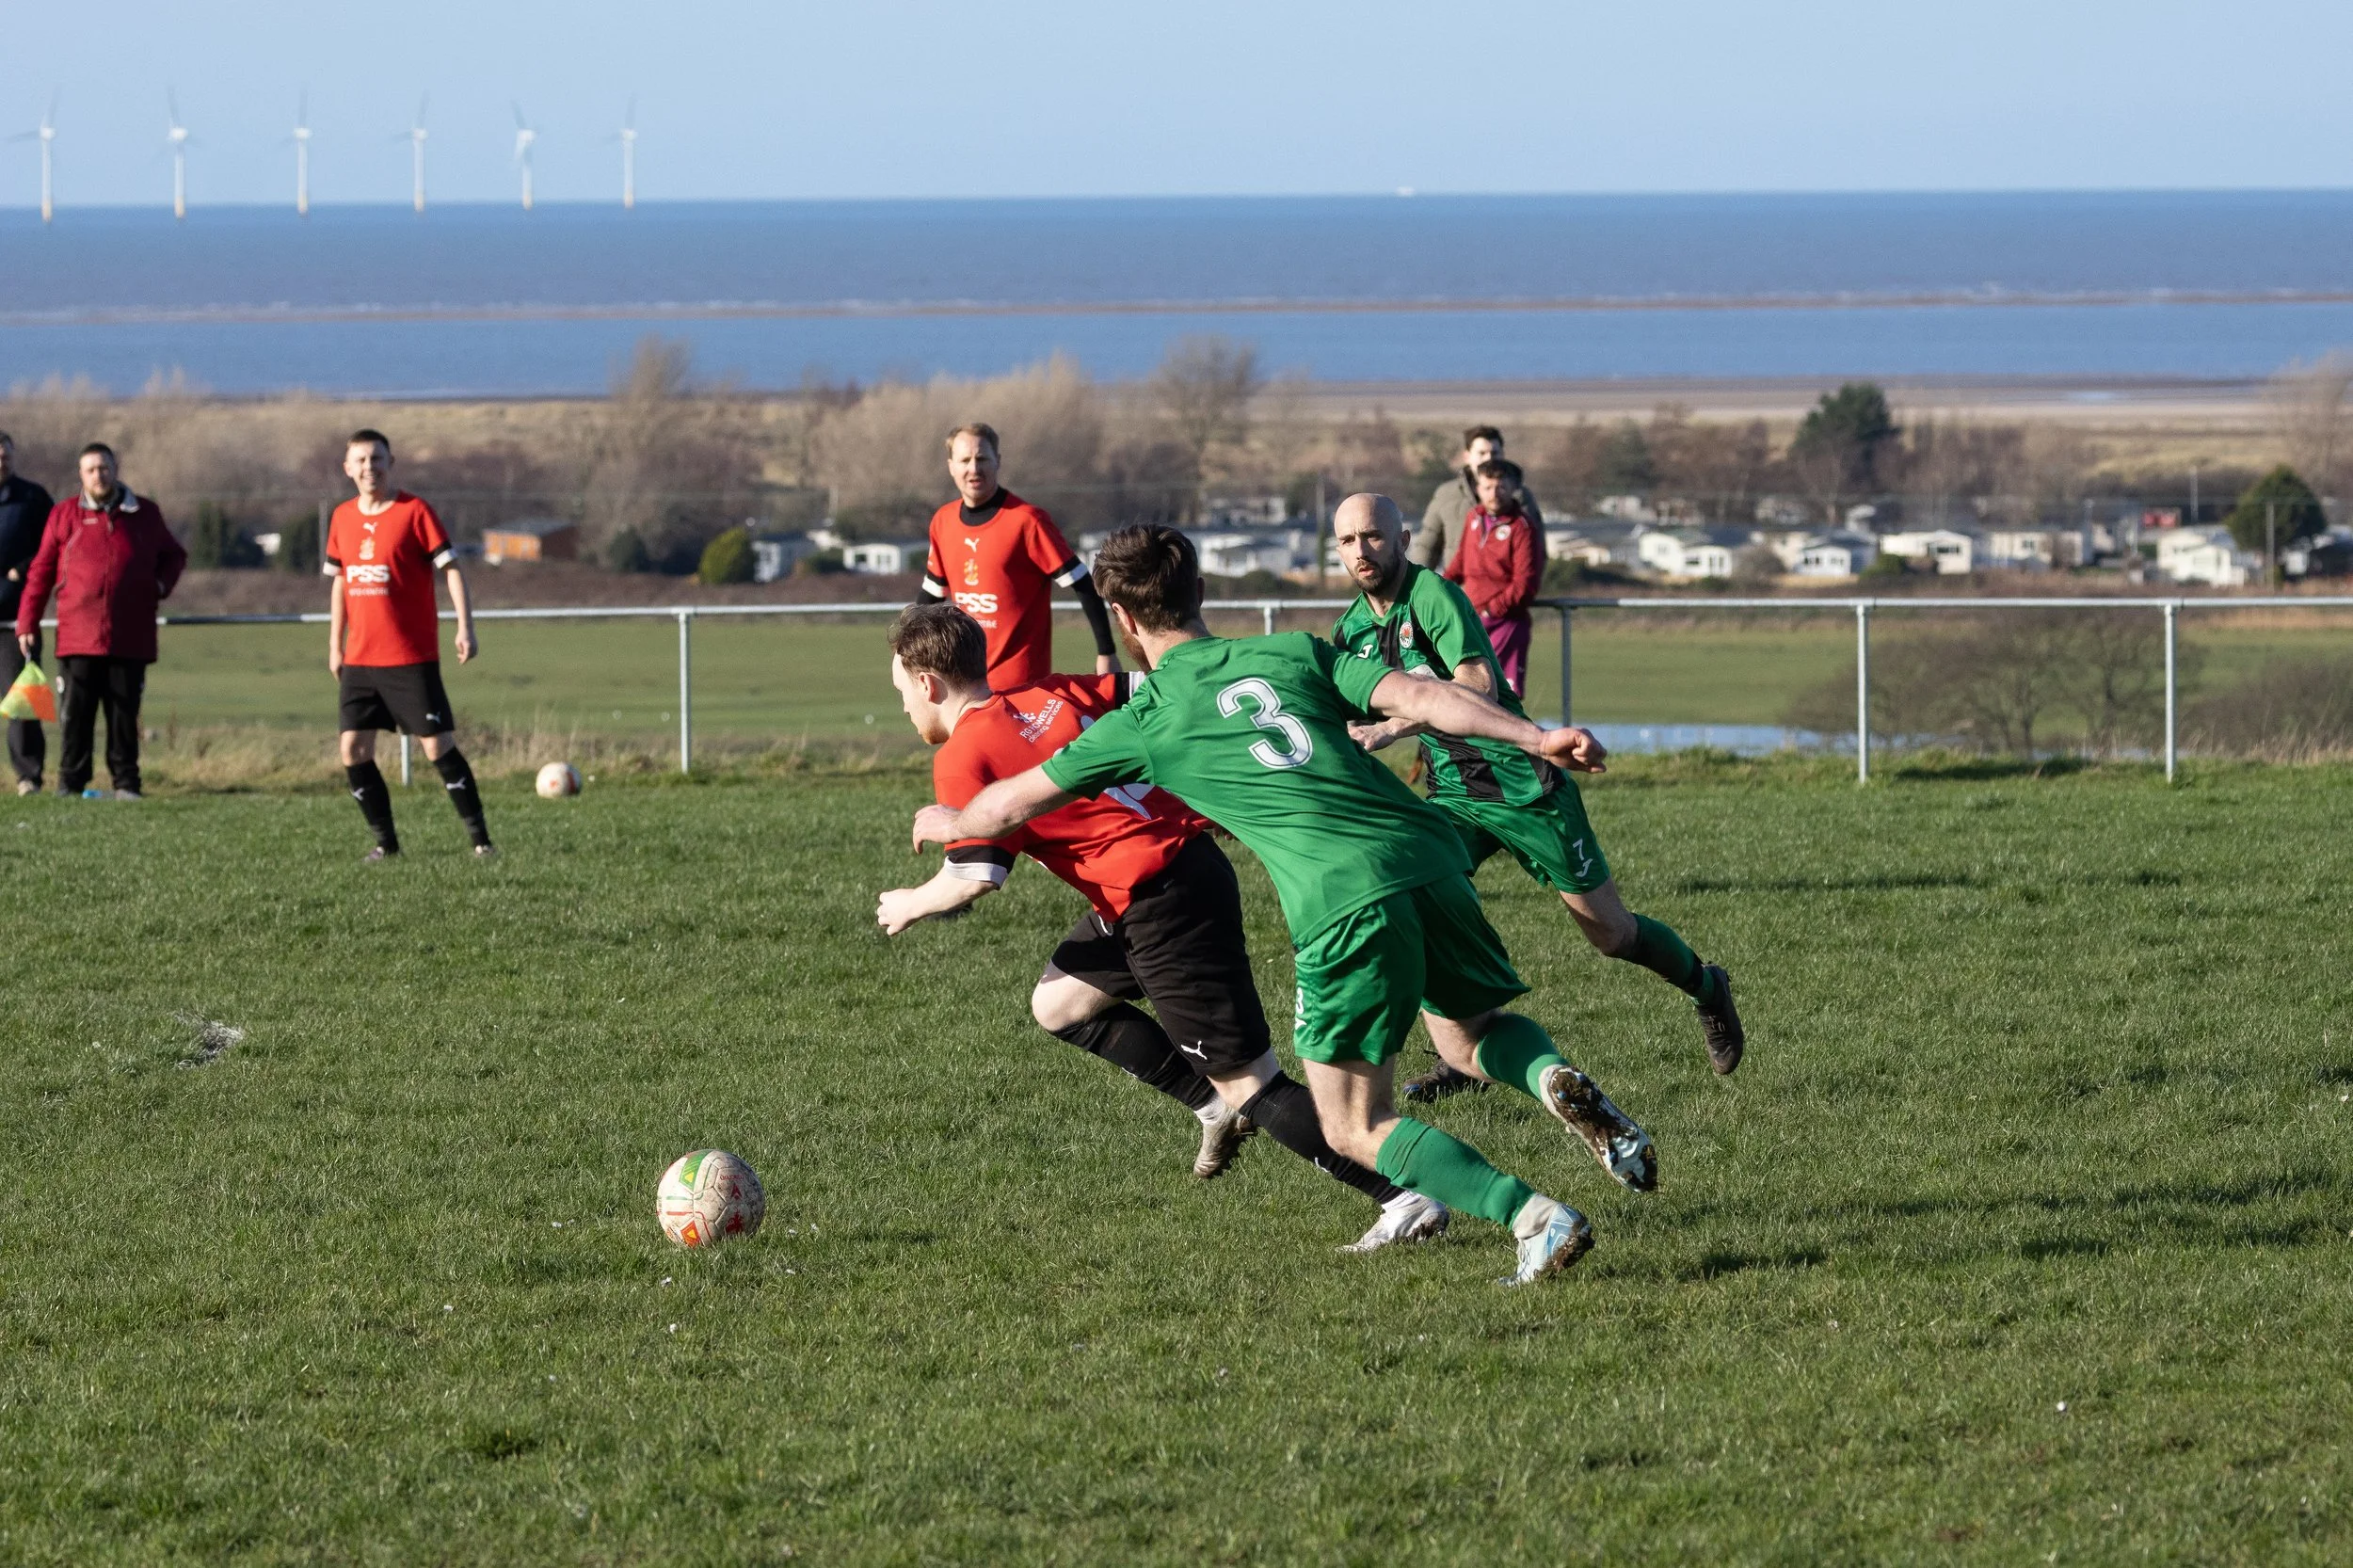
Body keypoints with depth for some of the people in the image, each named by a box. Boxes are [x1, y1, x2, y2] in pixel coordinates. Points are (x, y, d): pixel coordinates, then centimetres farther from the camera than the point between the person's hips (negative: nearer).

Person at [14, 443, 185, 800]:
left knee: (124, 715, 3)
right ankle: (71, 782, 4)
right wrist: (27, 624, 0)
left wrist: (162, 584, 1)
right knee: (74, 714, -2)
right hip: (77, 637, -1)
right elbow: (40, 572, 6)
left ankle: (126, 783, 10)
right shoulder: (64, 516, 6)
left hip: (130, 641, 1)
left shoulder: (145, 514, 9)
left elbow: (174, 556, 22)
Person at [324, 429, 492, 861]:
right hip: (360, 660, 5)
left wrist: (465, 626, -18)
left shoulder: (414, 512, -7)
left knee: (438, 747, -7)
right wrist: (335, 645, 17)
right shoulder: (343, 518, 9)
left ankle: (480, 838, 1)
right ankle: (385, 841, 11)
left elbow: (451, 569, -8)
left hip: (412, 659, -5)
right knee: (354, 753, -1)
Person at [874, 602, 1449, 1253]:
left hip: (1162, 905, -9)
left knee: (1247, 1080, -4)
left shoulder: (962, 759, -8)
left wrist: (912, 904, 6)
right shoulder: (1051, 696, 14)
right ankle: (1218, 1104, 22)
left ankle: (1406, 1200, -6)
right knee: (1057, 1004, 23)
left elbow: (974, 878, -15)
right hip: (1191, 852, 9)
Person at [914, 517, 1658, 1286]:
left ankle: (1535, 1218, -10)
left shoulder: (1144, 722, 10)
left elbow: (1011, 804, 21)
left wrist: (950, 821, 42)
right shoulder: (1294, 652, 18)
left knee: (1355, 1128, 8)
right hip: (1428, 859, 5)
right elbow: (1418, 696, 4)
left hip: (1343, 905, -5)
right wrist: (1536, 737, 3)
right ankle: (1556, 1081, -5)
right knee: (1472, 1036, 30)